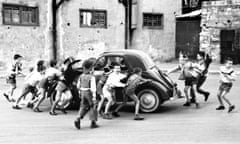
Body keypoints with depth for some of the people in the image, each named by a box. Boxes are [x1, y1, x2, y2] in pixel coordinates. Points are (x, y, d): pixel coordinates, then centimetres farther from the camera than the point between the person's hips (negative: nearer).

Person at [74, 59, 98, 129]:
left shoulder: (81, 76, 4)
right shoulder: (92, 77, -15)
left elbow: (78, 86, 10)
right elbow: (93, 87, -20)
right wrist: (94, 97, -20)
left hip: (83, 93, 5)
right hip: (89, 93, -5)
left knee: (83, 107, 10)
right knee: (92, 107, 9)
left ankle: (78, 119, -11)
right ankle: (93, 123, 14)